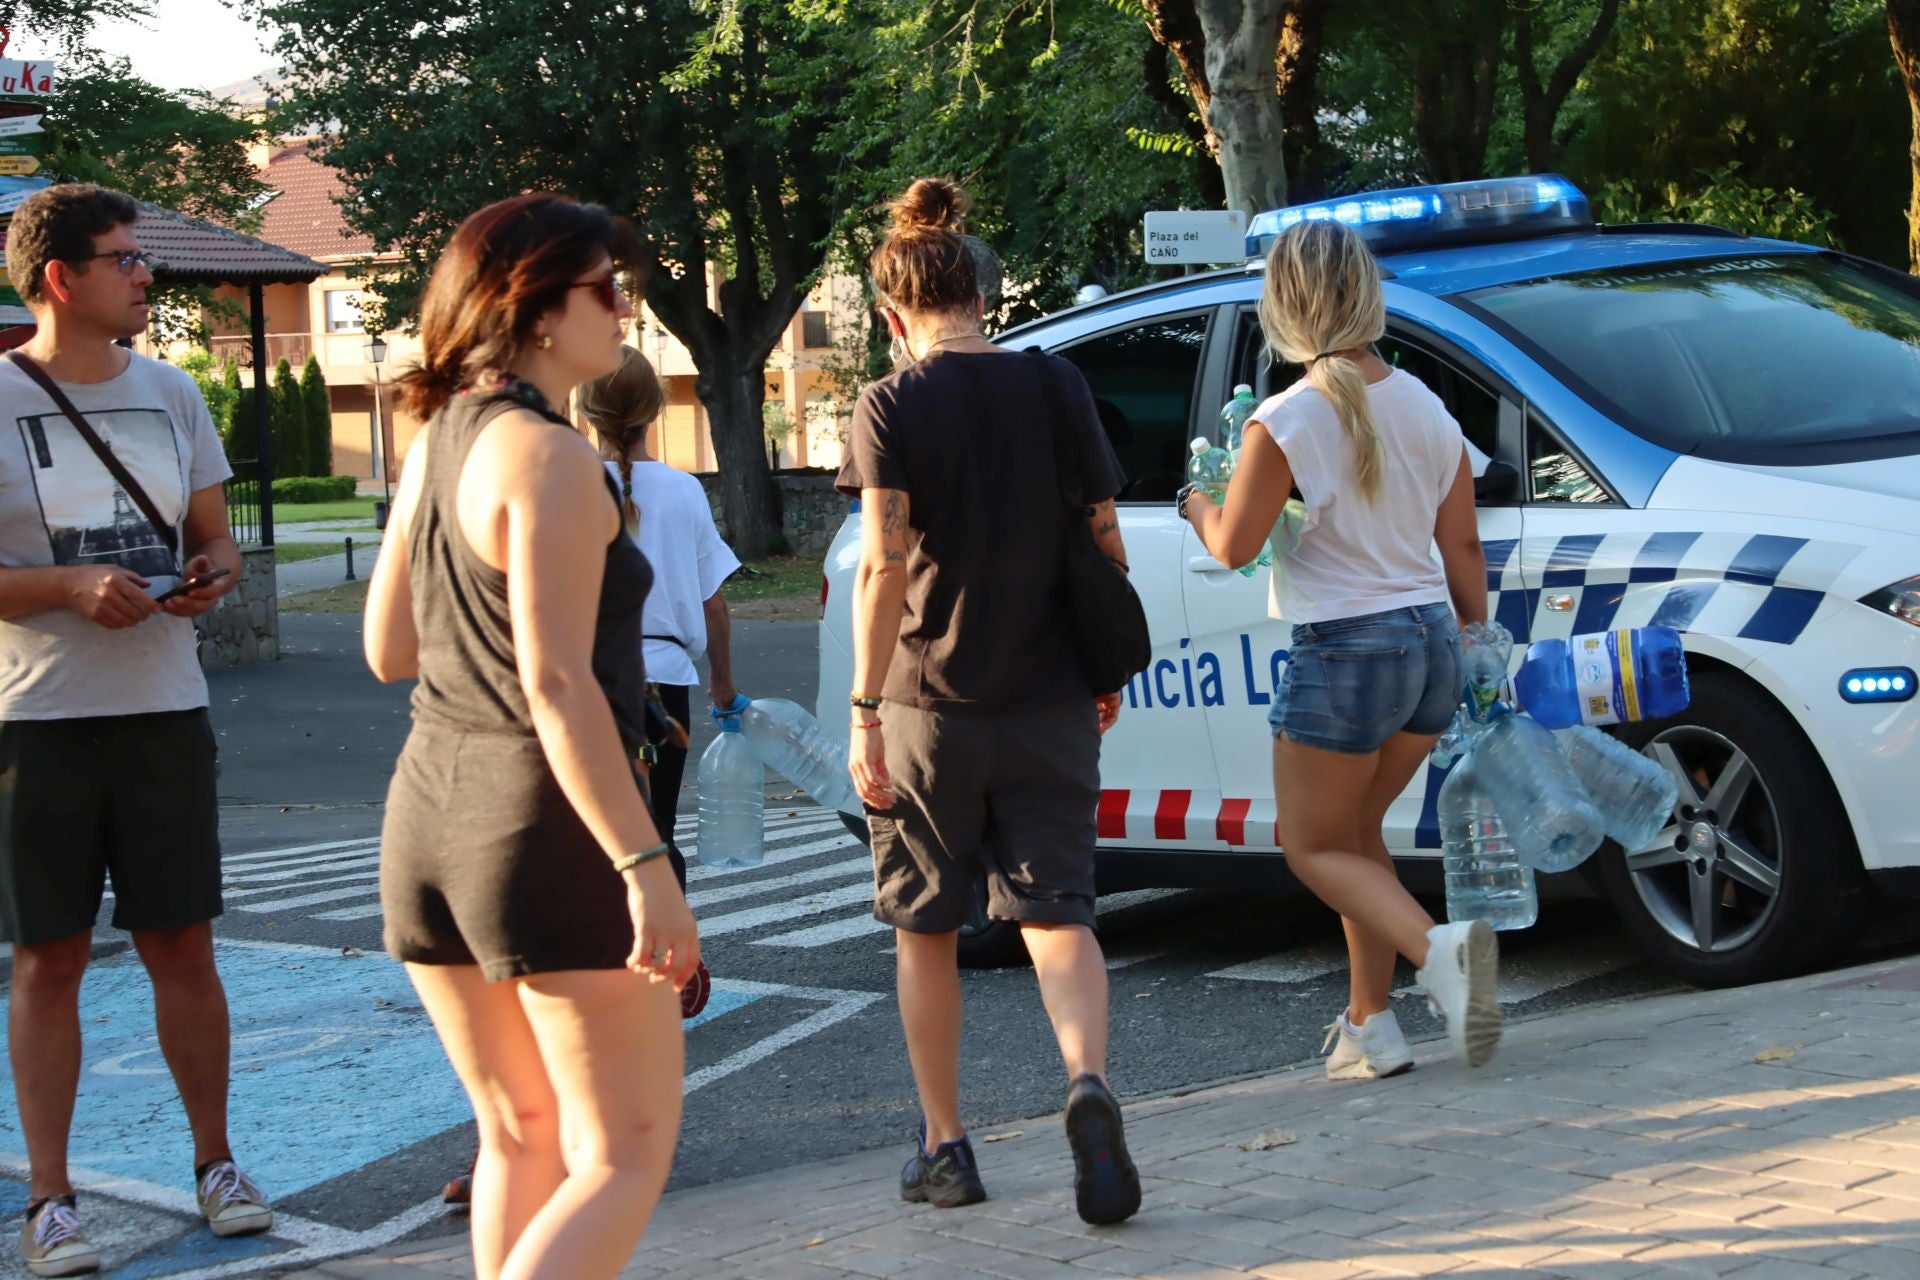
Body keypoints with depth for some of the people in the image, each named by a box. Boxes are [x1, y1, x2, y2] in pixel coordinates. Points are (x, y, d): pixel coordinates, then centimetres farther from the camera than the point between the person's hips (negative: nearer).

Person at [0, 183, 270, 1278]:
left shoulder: (171, 394, 10)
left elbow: (217, 538, 18)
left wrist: (210, 575, -5)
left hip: (165, 706, 4)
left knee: (183, 943, 7)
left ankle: (216, 1162, 20)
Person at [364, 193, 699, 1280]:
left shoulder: (437, 443, 10)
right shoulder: (548, 457, -15)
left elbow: (388, 651, 16)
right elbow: (556, 683, -22)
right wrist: (645, 865, -23)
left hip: (428, 819, 9)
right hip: (550, 824, -9)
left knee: (520, 1134, 19)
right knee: (627, 1157, -1)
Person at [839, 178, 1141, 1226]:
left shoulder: (891, 406, -7)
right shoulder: (1058, 389, 3)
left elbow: (885, 563, -15)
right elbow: (1105, 544, 6)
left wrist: (865, 711, -13)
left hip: (930, 705, -2)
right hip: (1049, 702, 2)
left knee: (927, 928, 12)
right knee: (1056, 912, 5)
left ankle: (945, 1148, 18)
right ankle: (1087, 1082, -22)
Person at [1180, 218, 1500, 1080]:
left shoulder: (1286, 422, -14)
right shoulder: (1425, 406, 3)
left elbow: (1234, 548, -7)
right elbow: (1462, 547, 8)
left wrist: (1197, 505, 14)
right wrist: (1474, 648, 20)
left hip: (1343, 652, -6)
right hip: (1431, 640, 6)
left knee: (1315, 846, 8)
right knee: (1357, 830, 21)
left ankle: (1437, 946, -17)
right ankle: (1368, 1024, 20)